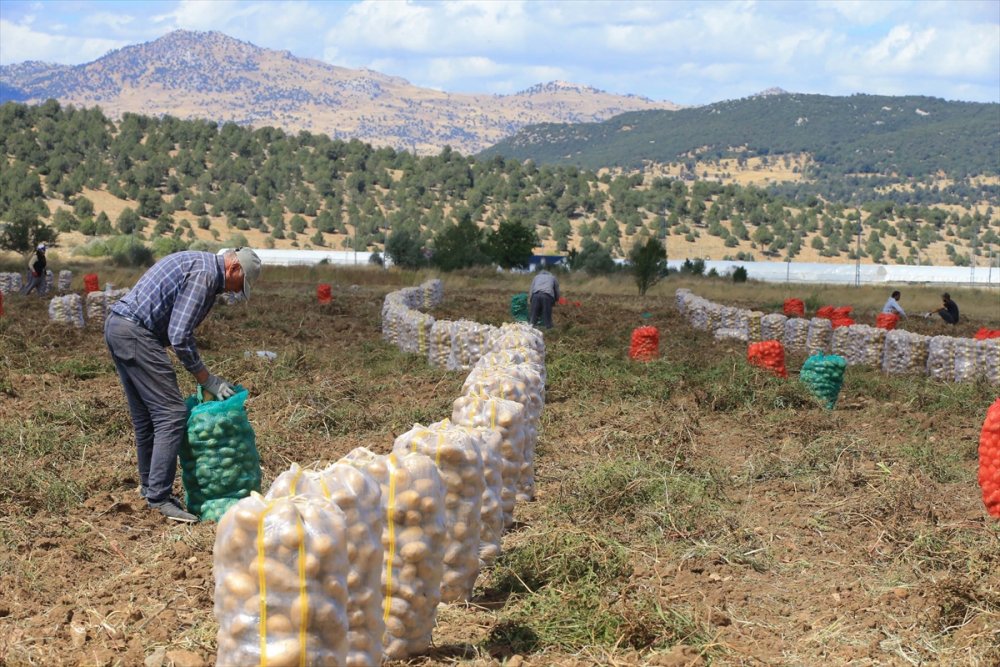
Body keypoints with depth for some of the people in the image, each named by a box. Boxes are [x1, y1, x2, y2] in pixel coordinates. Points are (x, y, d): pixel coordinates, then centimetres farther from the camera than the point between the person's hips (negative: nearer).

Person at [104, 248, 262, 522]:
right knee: (171, 413, -10)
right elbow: (179, 336, -17)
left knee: (145, 417, 18)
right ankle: (159, 496, -11)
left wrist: (204, 376, 19)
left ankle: (149, 486, 28)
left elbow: (177, 329, 23)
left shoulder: (195, 262, 20)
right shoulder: (205, 274, -12)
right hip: (136, 334, -11)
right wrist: (207, 380, -9)